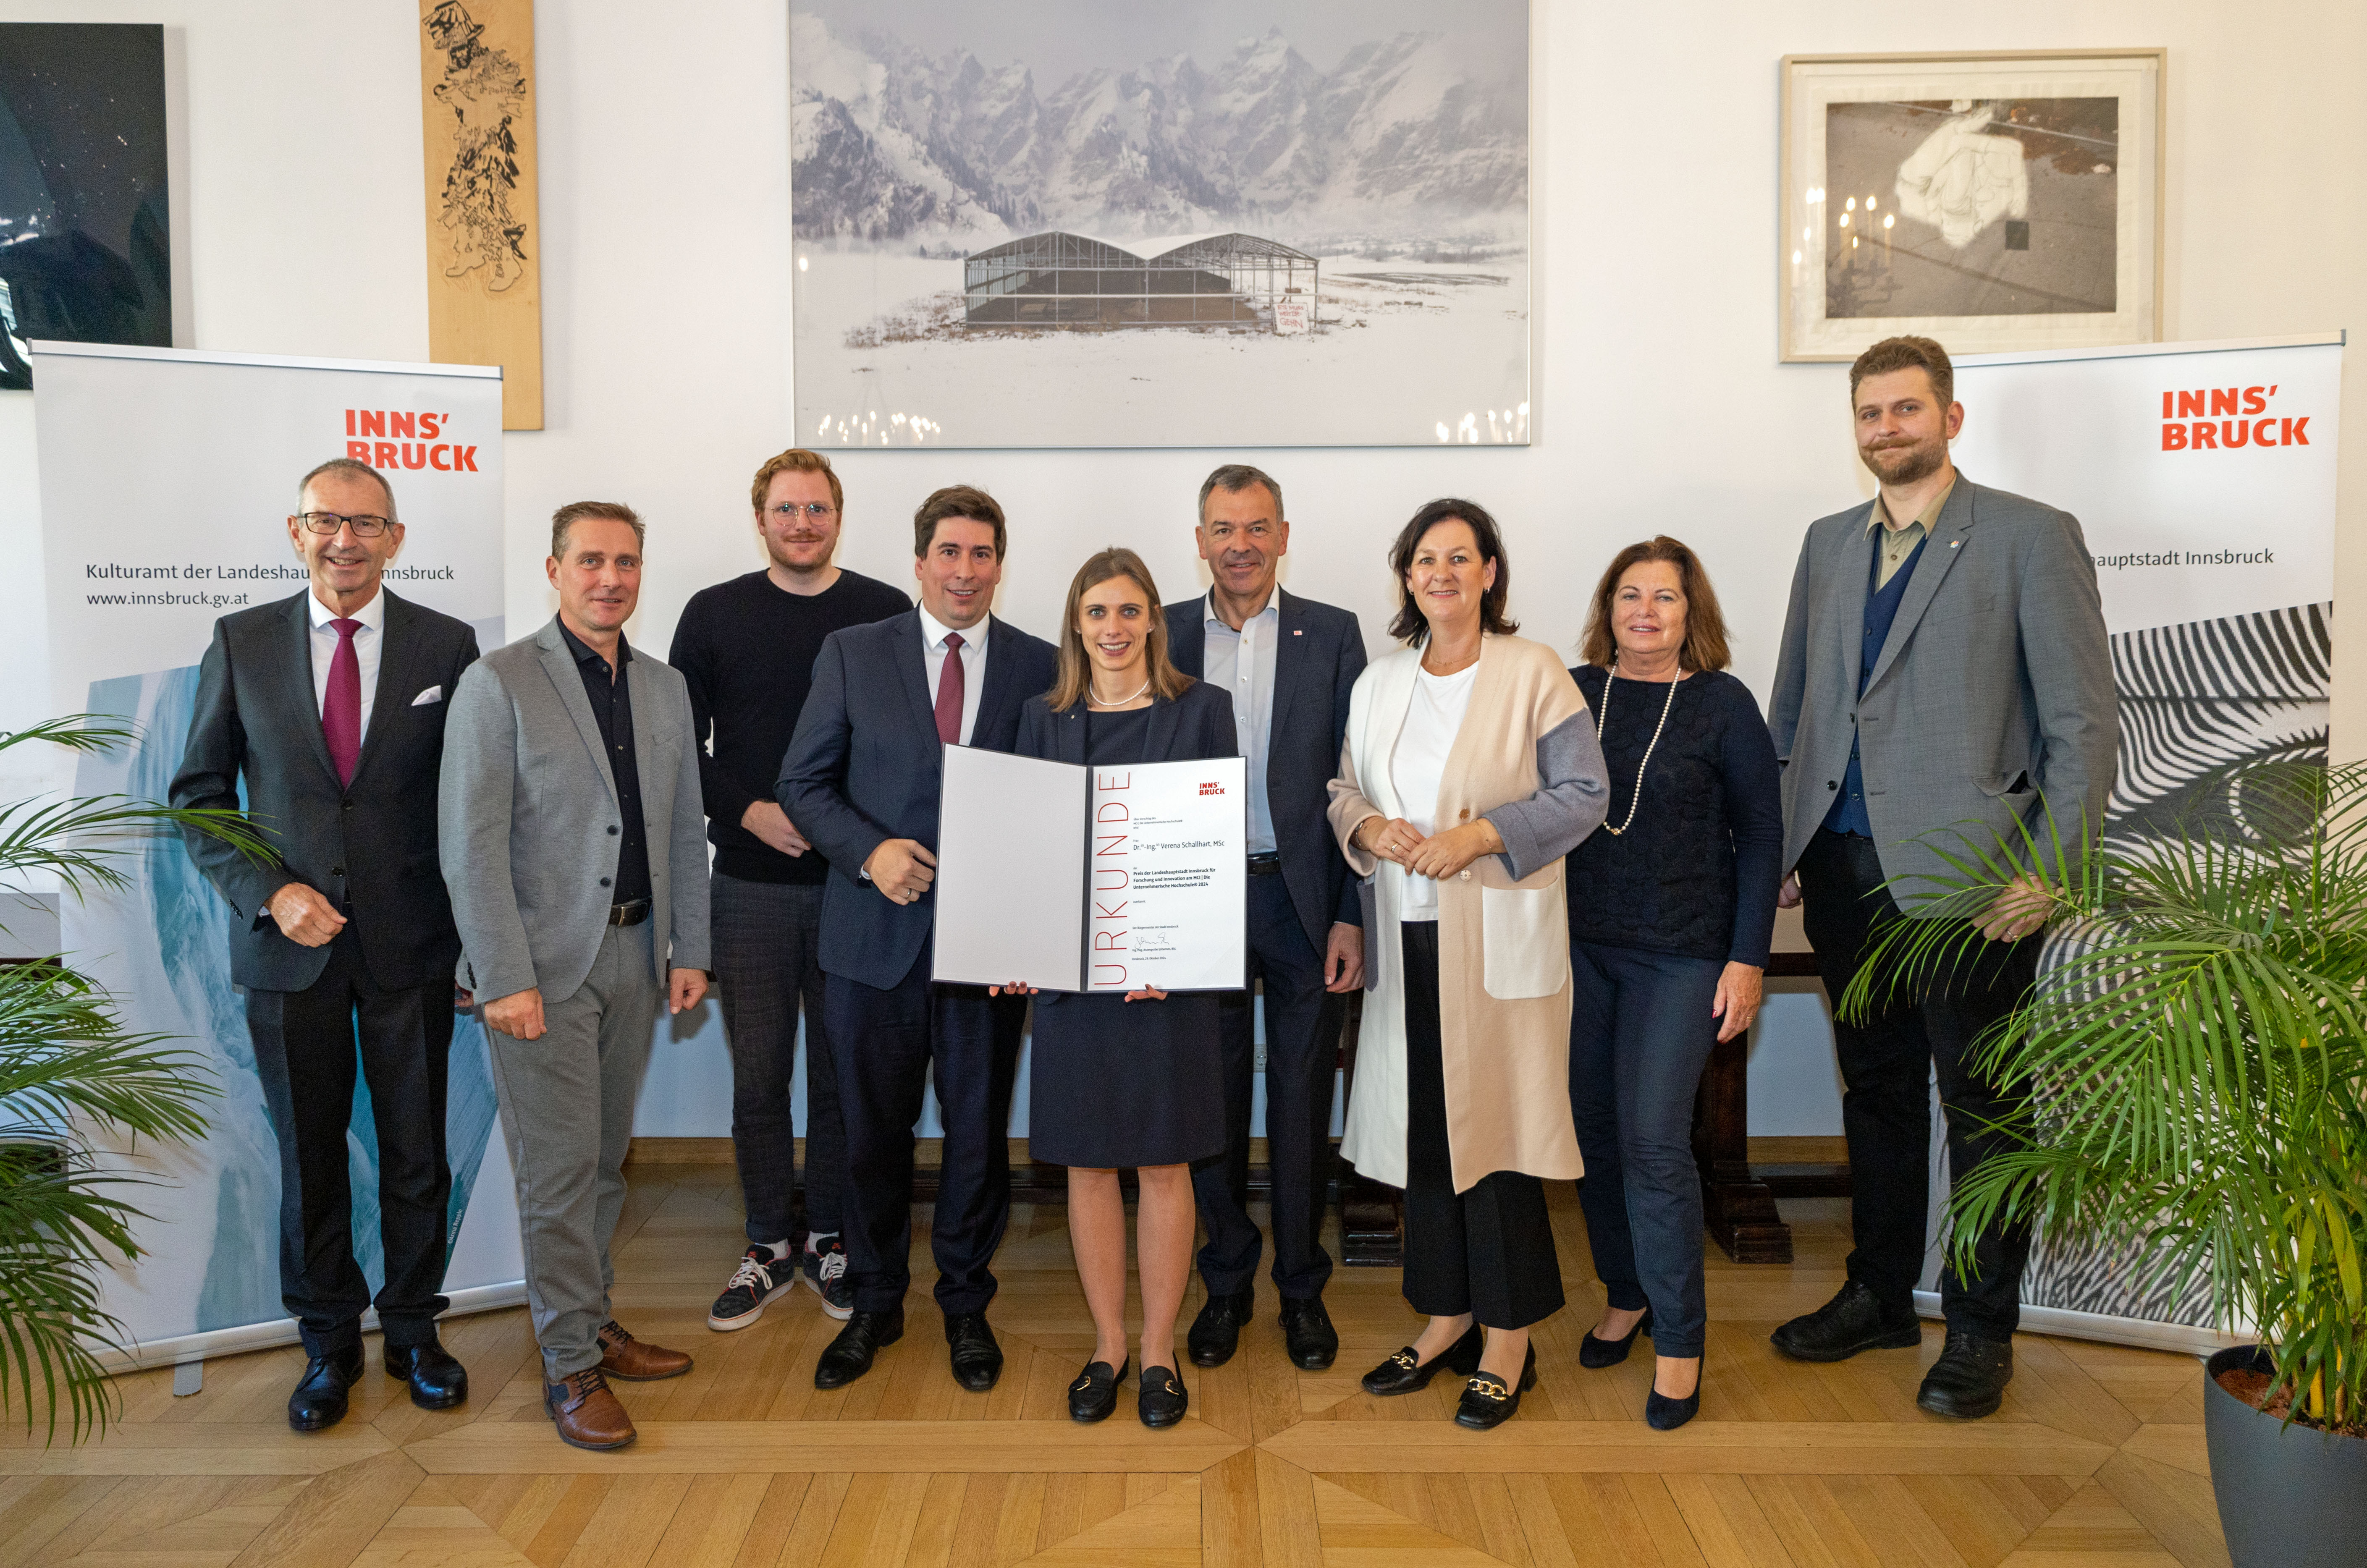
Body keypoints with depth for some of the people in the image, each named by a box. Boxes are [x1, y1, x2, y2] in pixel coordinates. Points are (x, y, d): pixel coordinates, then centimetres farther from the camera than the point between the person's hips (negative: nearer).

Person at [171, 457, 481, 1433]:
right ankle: (327, 1343, 29)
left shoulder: (447, 647, -1)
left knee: (417, 1151, 10)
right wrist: (266, 892, -11)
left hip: (412, 947, 0)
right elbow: (199, 796, 4)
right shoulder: (242, 644, 1)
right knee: (309, 1155, 12)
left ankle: (412, 1329, 29)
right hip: (289, 945, 1)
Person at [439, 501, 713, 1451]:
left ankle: (594, 1323, 30)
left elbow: (686, 831, 14)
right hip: (546, 964, -5)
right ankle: (570, 1365, 13)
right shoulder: (499, 684, -8)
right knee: (560, 1169, 0)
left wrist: (689, 948, 9)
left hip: (634, 956, 6)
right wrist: (506, 978, -16)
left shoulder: (665, 689, 10)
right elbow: (471, 843, -12)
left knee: (605, 1160, 16)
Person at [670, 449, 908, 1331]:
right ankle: (769, 1246, 22)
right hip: (750, 885, 1)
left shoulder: (886, 614, 2)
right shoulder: (714, 615, 5)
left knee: (844, 1073, 8)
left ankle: (829, 1240, 24)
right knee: (758, 1074, 7)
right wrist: (750, 812, -10)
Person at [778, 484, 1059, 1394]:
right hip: (875, 938, 0)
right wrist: (869, 849, -15)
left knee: (979, 1131, 11)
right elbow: (803, 782, 2)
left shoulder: (1042, 667, 2)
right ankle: (874, 1305, 32)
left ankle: (966, 1304, 30)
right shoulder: (852, 654, 2)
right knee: (873, 1131, 12)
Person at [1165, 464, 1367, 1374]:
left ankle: (1302, 1289, 25)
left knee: (1302, 1104, 9)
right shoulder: (1164, 637, 4)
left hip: (1303, 901, -1)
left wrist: (1351, 916, -6)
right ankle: (1226, 1285, 27)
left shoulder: (1332, 636, 1)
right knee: (1211, 1101, 10)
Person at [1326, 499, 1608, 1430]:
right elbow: (1344, 788, 17)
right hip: (1406, 937, 5)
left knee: (1496, 1126, -2)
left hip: (1499, 940, -5)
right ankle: (1446, 1317, 25)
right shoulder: (1378, 685, 13)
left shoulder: (1534, 674, -3)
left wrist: (1477, 837, -16)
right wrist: (1368, 828, -6)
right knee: (1421, 1125, 9)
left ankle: (1508, 1342, 11)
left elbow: (1584, 793, -6)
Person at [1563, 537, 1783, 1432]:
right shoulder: (1571, 693, 4)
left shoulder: (1723, 704, -3)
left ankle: (1679, 1339, 9)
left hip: (1680, 953, -3)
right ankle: (1625, 1295, 30)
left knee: (1654, 1139, -7)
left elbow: (1760, 834, 0)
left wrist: (1748, 959, -5)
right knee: (1595, 1127, 9)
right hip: (1578, 945, 3)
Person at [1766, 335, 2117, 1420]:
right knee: (1876, 1092, 17)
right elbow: (1791, 709, 17)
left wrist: (2049, 871, -13)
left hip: (1966, 873, -5)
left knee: (1979, 1108, 6)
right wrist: (1778, 842, 9)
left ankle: (1981, 1330, 22)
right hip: (1845, 870, 5)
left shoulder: (2031, 538, -3)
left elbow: (2085, 721, -7)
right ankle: (1880, 1296, 32)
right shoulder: (1828, 544, 14)